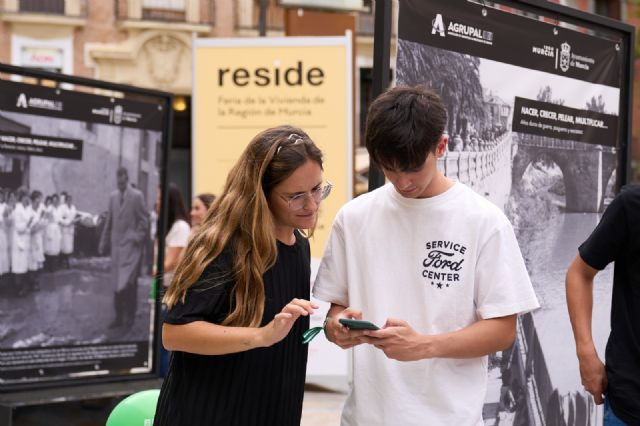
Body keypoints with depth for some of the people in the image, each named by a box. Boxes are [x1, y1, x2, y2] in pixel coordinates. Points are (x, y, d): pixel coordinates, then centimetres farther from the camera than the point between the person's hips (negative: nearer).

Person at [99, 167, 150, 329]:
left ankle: (129, 316, 3)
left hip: (131, 245, -5)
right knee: (117, 282, 7)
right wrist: (104, 242, 13)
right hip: (117, 244, 5)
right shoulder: (113, 196, 10)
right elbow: (109, 221, 14)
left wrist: (137, 238, -11)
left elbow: (144, 220, -4)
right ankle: (119, 316, 13)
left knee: (128, 282, -8)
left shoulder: (137, 196, -5)